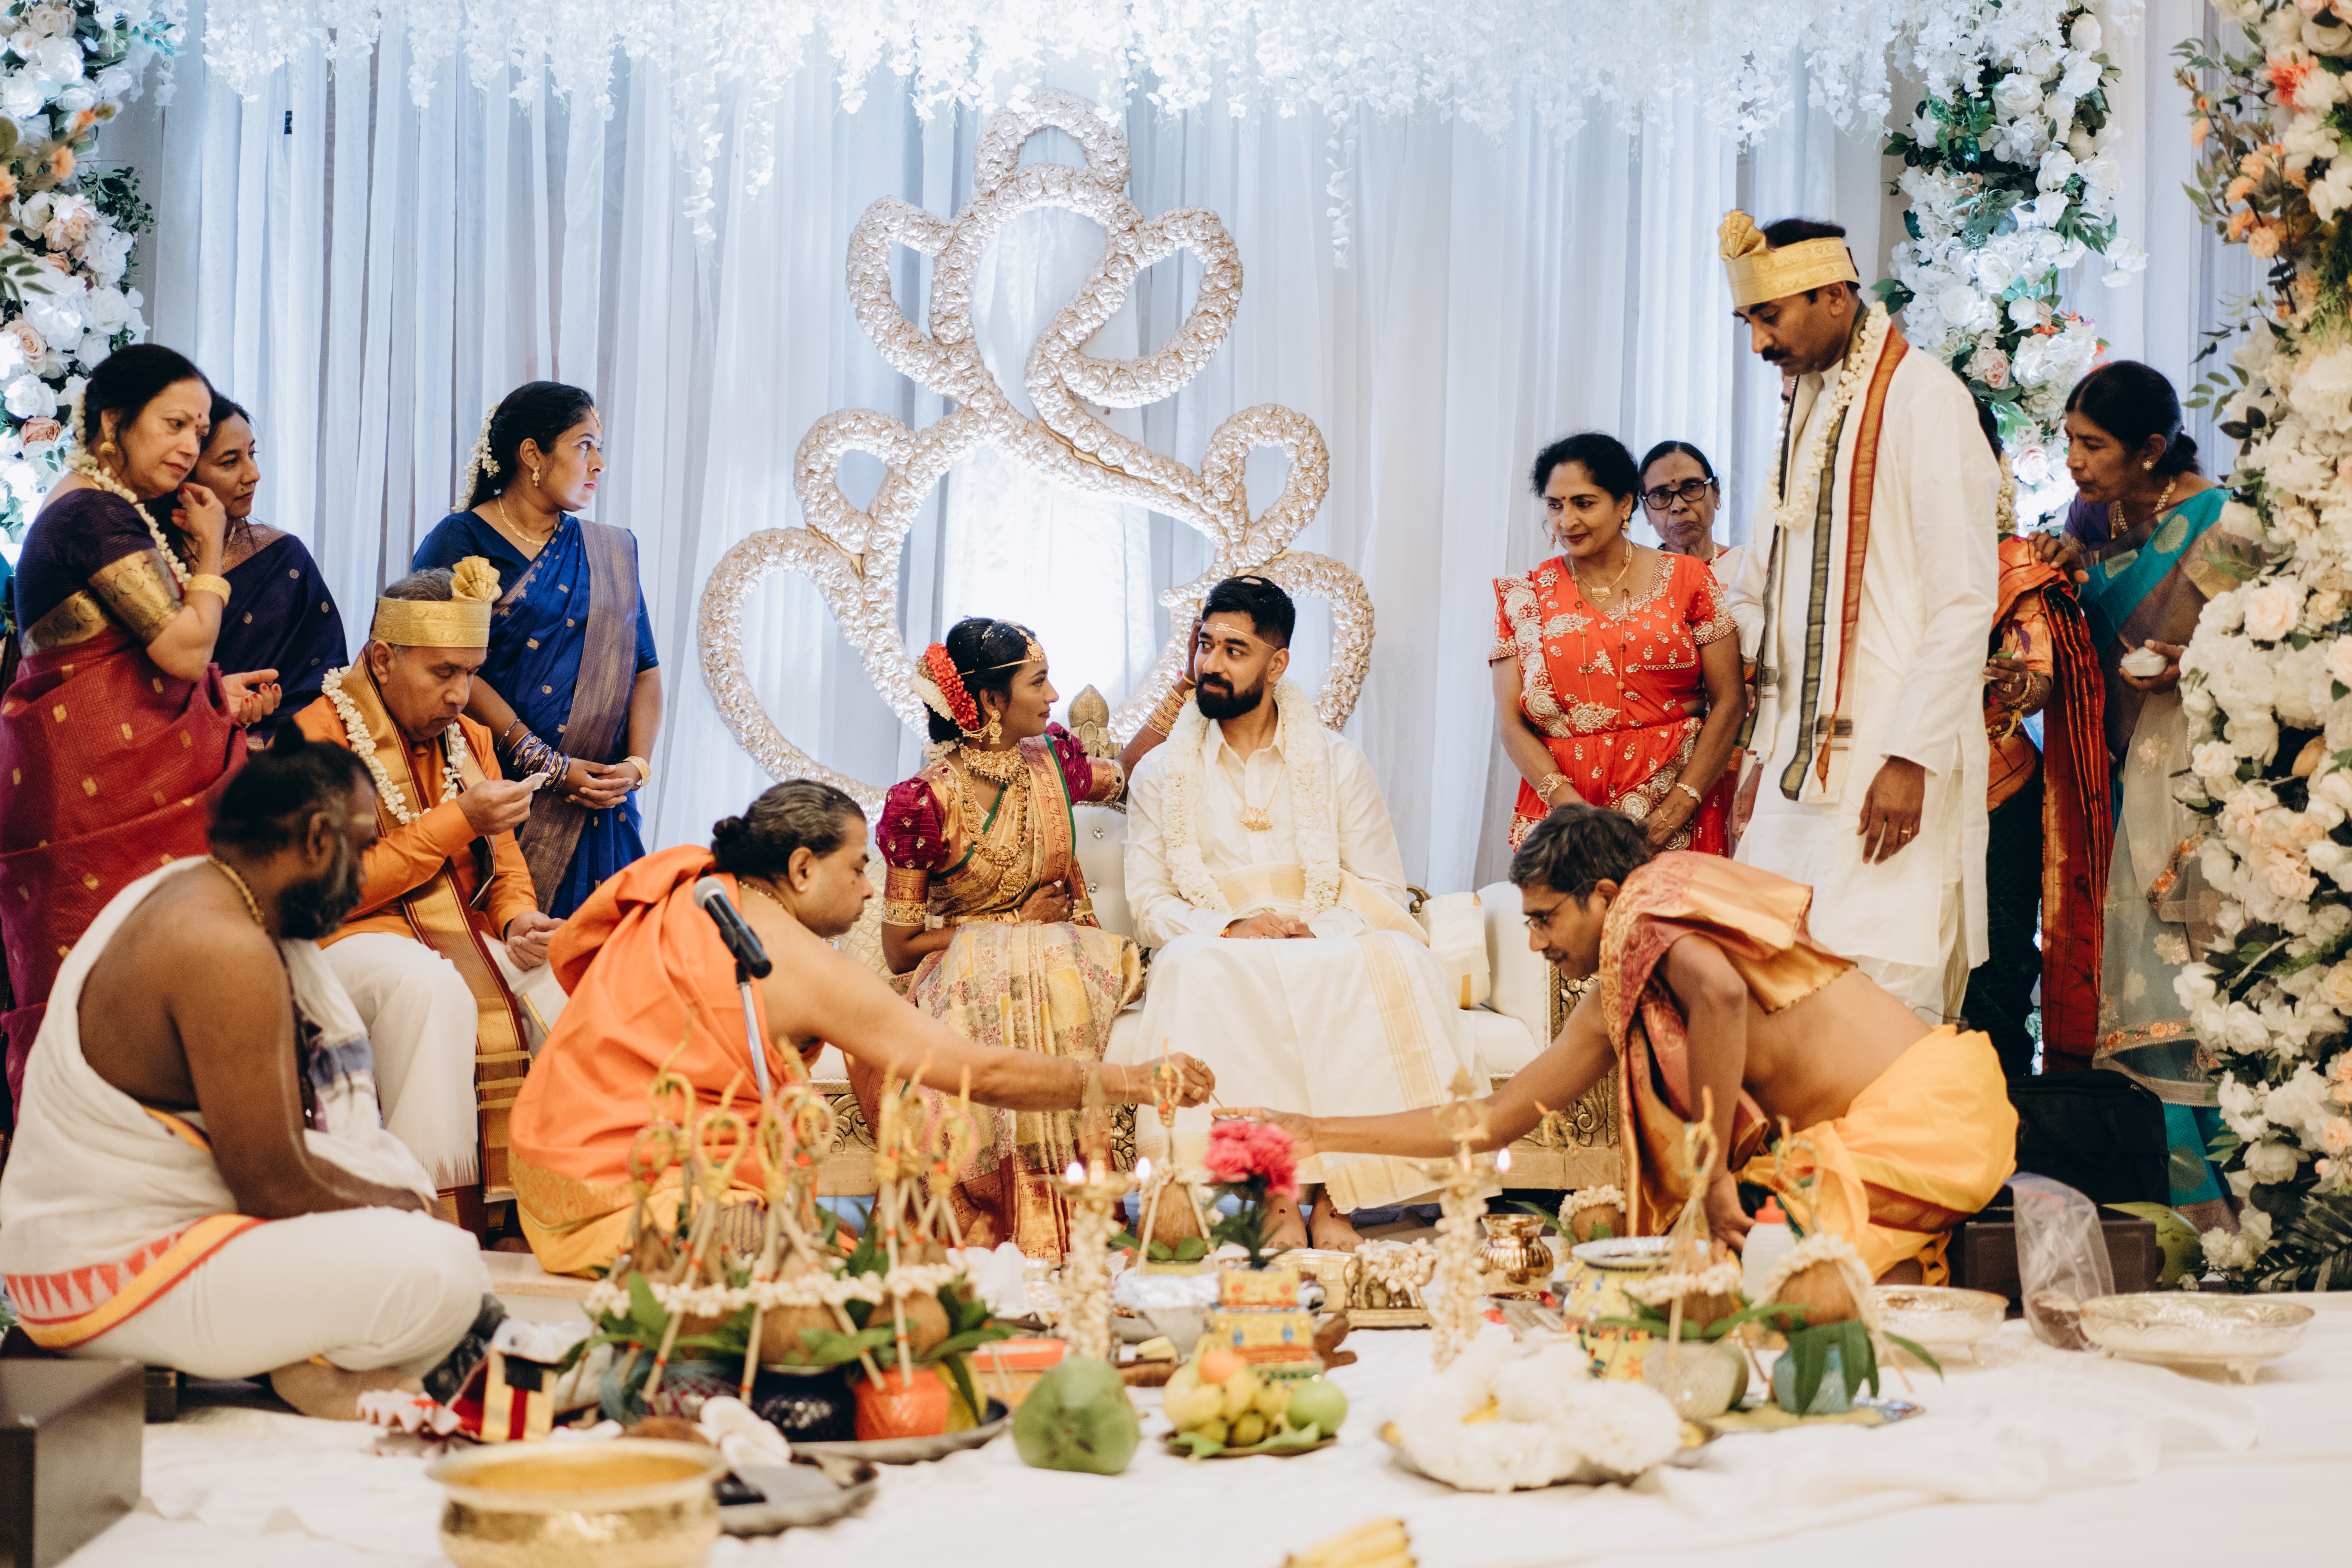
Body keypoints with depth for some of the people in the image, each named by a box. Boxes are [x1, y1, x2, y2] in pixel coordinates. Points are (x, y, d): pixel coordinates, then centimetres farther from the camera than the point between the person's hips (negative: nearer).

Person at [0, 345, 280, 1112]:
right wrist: (207, 561, -3)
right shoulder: (98, 514, -13)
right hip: (108, 789, -11)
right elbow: (182, 648, -18)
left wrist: (217, 694, 14)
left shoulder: (98, 509, 20)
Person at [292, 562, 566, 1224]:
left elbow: (504, 869, 21)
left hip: (462, 937, 6)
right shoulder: (317, 738, -8)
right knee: (432, 985, -38)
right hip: (353, 940, -6)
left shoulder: (468, 738, 15)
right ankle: (443, 1214, -36)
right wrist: (459, 820, -17)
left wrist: (519, 921, -4)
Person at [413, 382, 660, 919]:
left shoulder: (612, 552, 16)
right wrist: (552, 767, -14)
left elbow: (645, 668, 12)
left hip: (598, 806, 4)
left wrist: (637, 763, -6)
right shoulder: (459, 542, 0)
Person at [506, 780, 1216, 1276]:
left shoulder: (684, 882, 9)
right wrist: (1138, 1081, -7)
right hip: (629, 1210, -10)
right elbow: (985, 1074, -15)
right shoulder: (806, 967, -16)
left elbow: (567, 952, 28)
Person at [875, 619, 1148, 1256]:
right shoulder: (926, 802, -9)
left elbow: (1129, 780, 32)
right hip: (966, 981, -4)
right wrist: (1017, 921, -6)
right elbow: (899, 950, -4)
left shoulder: (1052, 764, 7)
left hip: (1060, 964, 4)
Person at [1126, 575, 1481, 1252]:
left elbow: (1382, 892, 7)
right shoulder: (1161, 774, 12)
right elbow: (1148, 905, 6)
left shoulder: (1337, 763, 12)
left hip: (1327, 955, 0)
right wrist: (1229, 928, -14)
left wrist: (1314, 931, -14)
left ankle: (1332, 1194, -33)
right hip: (1217, 957, 0)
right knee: (1197, 968, -37)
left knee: (1394, 960, -34)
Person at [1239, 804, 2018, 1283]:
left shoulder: (1651, 900, -7)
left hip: (1922, 1102, -9)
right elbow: (1493, 1121, 24)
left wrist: (1715, 1178, -22)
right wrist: (1319, 1133, 23)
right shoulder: (1611, 1009, 18)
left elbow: (1720, 994, -30)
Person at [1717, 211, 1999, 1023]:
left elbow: (1964, 602, -13)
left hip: (1888, 770, -7)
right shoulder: (1808, 410, 17)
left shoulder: (1923, 398, -8)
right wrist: (1765, 753, 16)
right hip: (1803, 761, 7)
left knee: (1881, 990, -10)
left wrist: (1910, 757, -18)